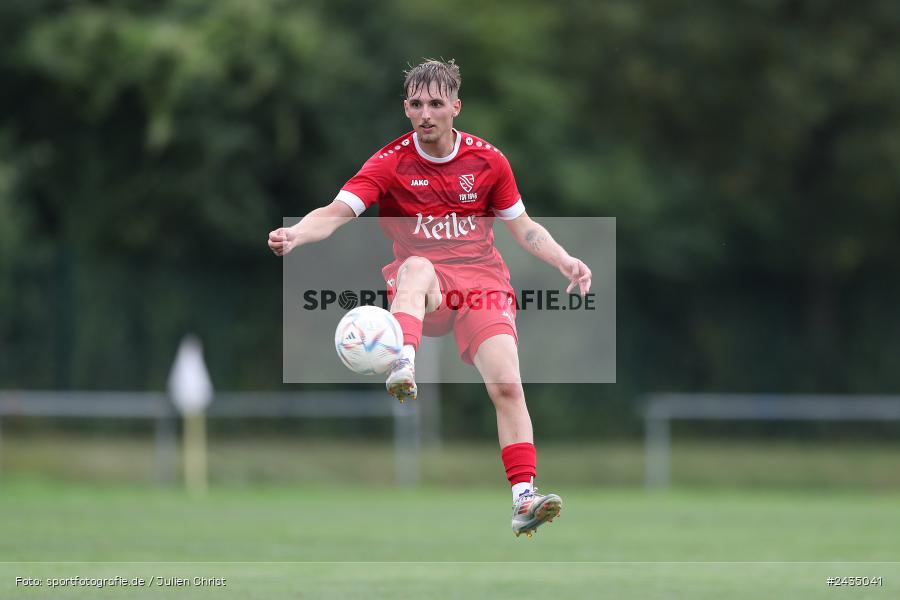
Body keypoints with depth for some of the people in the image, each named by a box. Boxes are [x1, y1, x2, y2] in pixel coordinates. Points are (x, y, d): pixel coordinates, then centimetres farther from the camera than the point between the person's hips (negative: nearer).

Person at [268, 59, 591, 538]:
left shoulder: (488, 161, 7)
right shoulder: (390, 163, 0)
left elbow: (522, 227, 17)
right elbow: (336, 212, -13)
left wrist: (564, 261, 2)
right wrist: (296, 234, -33)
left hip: (482, 281, 1)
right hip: (422, 294, -1)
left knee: (507, 386, -20)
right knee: (417, 265, -38)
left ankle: (523, 500, -21)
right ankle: (403, 367, -62)